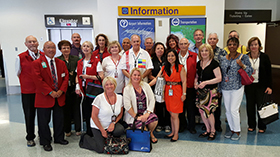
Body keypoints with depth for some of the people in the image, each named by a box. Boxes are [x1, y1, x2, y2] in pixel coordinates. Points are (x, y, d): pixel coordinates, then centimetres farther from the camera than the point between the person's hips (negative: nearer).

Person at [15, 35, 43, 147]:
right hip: (27, 91, -2)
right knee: (29, 115, 9)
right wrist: (28, 82, 5)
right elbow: (18, 73, 7)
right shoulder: (20, 57, -6)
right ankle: (30, 138, 26)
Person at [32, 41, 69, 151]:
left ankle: (59, 138, 31)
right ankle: (45, 142, 21)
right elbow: (38, 80, -13)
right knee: (44, 121, 6)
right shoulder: (37, 63, -6)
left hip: (59, 96, 4)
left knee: (59, 119, 14)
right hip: (44, 97, -4)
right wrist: (50, 92, -17)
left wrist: (61, 90, -9)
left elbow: (66, 77, 5)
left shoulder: (61, 63, 10)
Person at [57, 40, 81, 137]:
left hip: (74, 87, 1)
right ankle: (67, 130, 20)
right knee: (66, 109, 5)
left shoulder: (76, 59, 9)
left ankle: (78, 129, 18)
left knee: (76, 108, 4)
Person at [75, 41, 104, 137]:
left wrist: (88, 76, -17)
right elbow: (77, 76, 18)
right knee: (86, 112, 8)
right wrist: (77, 86, 1)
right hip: (83, 91, 5)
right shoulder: (79, 62, 14)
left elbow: (101, 76, -8)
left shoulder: (96, 61, -2)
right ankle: (88, 132, 20)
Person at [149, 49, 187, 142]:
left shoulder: (180, 67, -2)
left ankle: (176, 134, 12)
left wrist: (184, 94, -9)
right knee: (171, 114, 12)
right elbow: (156, 78, 2)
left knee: (174, 114, -2)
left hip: (177, 92, -4)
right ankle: (173, 132, 25)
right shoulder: (164, 68, 10)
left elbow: (184, 81, -4)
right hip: (168, 92, 5)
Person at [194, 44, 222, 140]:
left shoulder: (214, 63, -11)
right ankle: (208, 130, 27)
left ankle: (213, 131, 19)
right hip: (201, 91, 6)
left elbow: (219, 78, -15)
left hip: (211, 91, -6)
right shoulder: (199, 63, 9)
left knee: (208, 111, -6)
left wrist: (206, 82, -21)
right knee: (202, 111, 8)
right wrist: (196, 82, 1)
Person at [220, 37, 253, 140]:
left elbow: (250, 72, -2)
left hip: (237, 88, -4)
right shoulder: (223, 59, 8)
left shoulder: (243, 57, -3)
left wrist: (242, 65, -19)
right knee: (228, 110, 9)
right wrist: (218, 89, 12)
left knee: (234, 110, -6)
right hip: (225, 88, 5)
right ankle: (232, 129, 26)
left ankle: (237, 131, 12)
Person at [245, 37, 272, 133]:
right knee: (250, 106, 9)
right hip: (249, 85, 2)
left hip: (261, 86, -2)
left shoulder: (264, 57, -2)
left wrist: (269, 86, -5)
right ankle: (251, 125, 23)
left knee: (261, 106, 1)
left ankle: (262, 126, 17)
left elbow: (269, 73, 0)